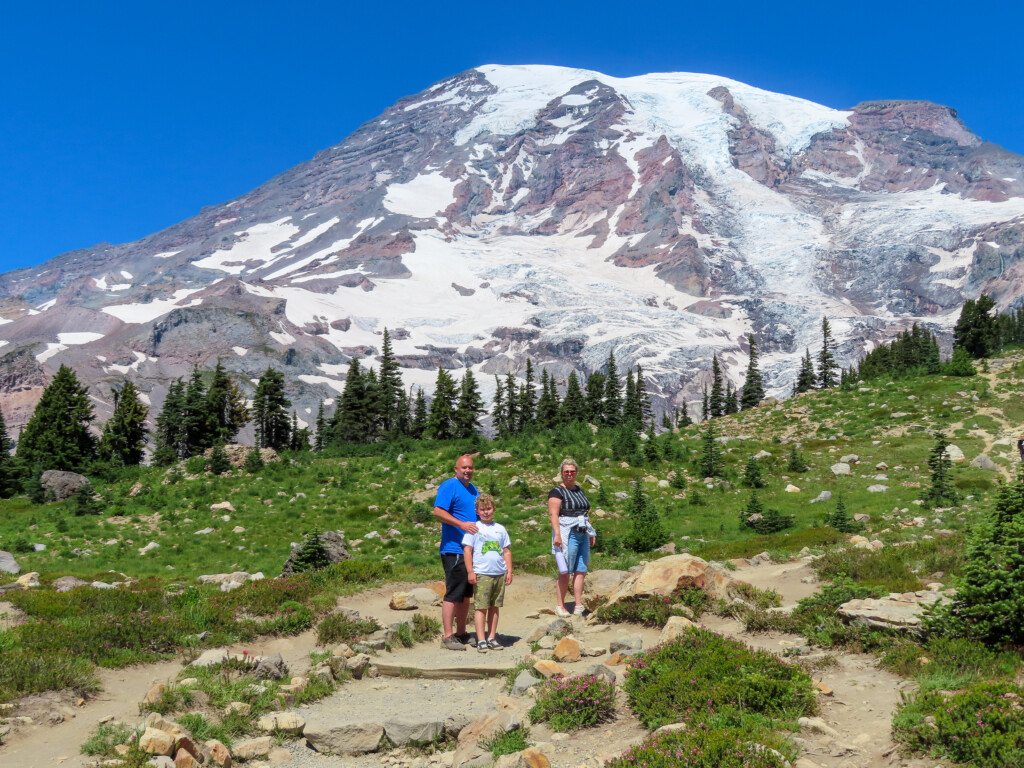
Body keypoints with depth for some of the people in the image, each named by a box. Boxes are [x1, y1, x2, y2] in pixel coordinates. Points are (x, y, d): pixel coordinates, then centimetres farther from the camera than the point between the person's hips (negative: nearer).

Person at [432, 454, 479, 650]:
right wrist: (461, 524, -27)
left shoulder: (473, 489, 19)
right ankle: (447, 636, -3)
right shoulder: (449, 486, -8)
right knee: (453, 594, -8)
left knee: (466, 594, 14)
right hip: (454, 550, -9)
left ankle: (461, 633, 23)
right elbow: (438, 511, -20)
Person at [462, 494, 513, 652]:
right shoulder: (474, 528, 1)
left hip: (500, 574, 4)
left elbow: (507, 551, 17)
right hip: (481, 574, -4)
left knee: (494, 607, 9)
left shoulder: (500, 529, 13)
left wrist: (509, 571, 10)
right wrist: (470, 571, -8)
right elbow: (467, 550, -2)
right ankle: (481, 640, -2)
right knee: (481, 607, -5)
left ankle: (492, 638, 16)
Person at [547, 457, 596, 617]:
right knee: (565, 571, -4)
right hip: (567, 534, -7)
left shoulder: (579, 490, 18)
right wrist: (557, 534, -22)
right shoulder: (557, 492, -5)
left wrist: (591, 532, 21)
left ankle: (578, 606, 7)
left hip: (582, 535, 7)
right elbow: (553, 514, -13)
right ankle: (560, 606, 4)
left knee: (581, 571, 4)